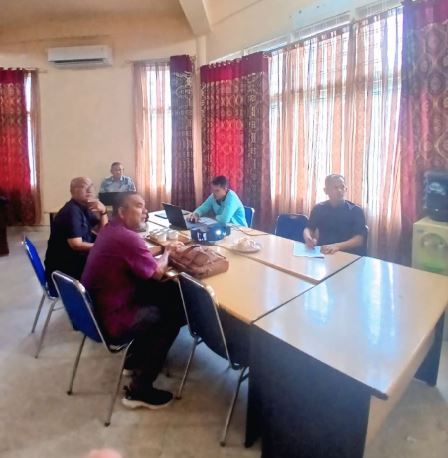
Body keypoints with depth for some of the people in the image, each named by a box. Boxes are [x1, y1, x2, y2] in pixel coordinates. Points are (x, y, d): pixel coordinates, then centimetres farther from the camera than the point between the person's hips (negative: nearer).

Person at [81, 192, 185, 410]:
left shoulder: (111, 229, 6)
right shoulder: (128, 238, -25)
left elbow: (143, 263, 15)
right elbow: (157, 272, -14)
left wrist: (164, 251, 1)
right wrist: (167, 253, 4)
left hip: (95, 308, 9)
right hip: (110, 321, -9)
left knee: (165, 292, 16)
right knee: (171, 316, 3)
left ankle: (135, 357, 30)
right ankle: (139, 390, 11)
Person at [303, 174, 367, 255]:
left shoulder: (356, 211, 0)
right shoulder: (318, 209, 10)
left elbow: (359, 239, -9)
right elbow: (308, 229, 9)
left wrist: (337, 246, -27)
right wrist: (308, 237, -17)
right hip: (322, 253, 2)